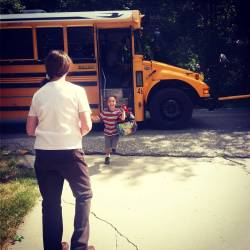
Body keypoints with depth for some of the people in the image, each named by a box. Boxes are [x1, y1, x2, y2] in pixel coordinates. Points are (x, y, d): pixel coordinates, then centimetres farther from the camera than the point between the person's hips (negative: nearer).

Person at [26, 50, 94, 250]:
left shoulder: (39, 94, 5)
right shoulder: (76, 91, -5)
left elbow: (30, 130, 9)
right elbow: (87, 126, -7)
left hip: (44, 154, 3)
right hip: (70, 152, -3)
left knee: (50, 202, 14)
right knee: (84, 195, 15)